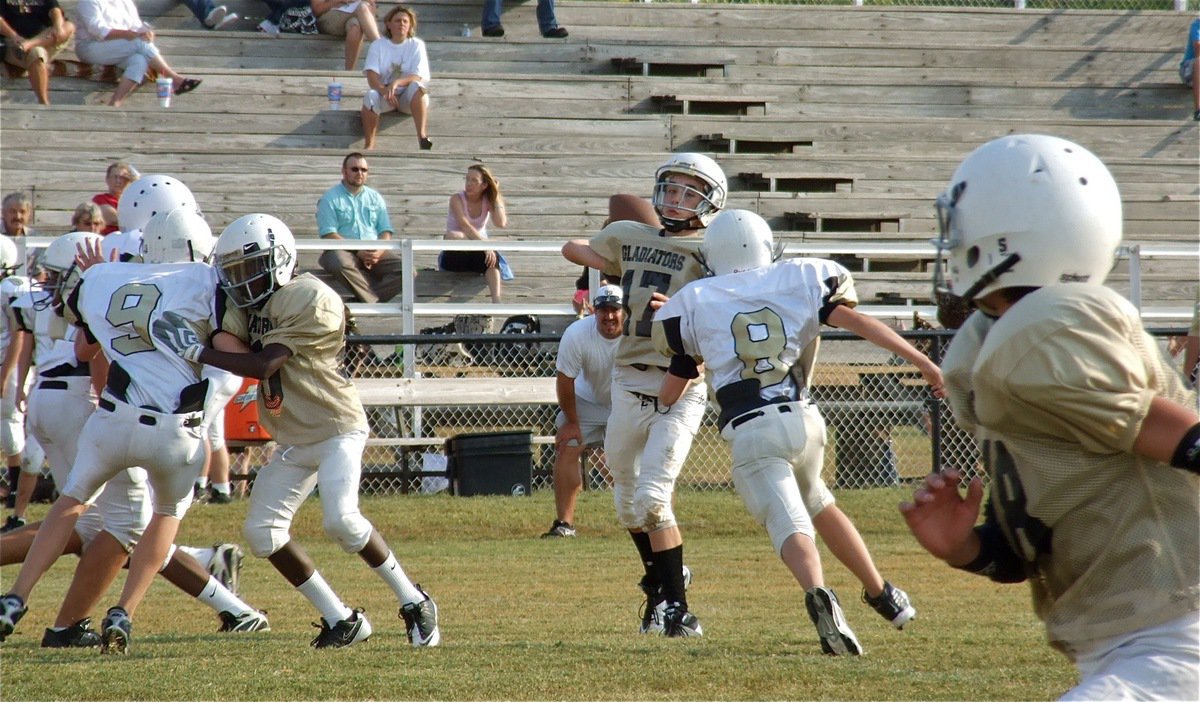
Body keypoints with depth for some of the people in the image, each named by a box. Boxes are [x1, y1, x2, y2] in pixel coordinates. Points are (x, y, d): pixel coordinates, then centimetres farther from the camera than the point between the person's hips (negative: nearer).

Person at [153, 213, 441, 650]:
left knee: (341, 519, -25)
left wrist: (196, 352, -27)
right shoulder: (250, 303, 8)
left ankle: (414, 604, -8)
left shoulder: (311, 300, -20)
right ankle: (341, 620, 8)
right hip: (291, 442, 9)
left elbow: (262, 365, -25)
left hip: (336, 430, -8)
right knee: (263, 532, -1)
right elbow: (227, 343, -7)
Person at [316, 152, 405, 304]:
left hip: (375, 253, 4)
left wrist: (379, 251, -10)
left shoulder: (375, 198, 20)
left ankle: (368, 299, -31)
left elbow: (385, 231, 13)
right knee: (341, 264, -41)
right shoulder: (330, 199, 5)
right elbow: (328, 235, -7)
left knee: (406, 270, -23)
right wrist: (358, 252, -17)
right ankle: (375, 301, -34)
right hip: (343, 250, -4)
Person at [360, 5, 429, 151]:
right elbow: (372, 76, -7)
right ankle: (368, 145, -31)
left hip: (408, 97, 0)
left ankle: (422, 136, -46)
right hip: (384, 94, 1)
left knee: (417, 87, -34)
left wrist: (396, 83, -28)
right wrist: (385, 91, -28)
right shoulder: (378, 46, 6)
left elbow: (418, 77, -9)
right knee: (371, 95, -33)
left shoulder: (417, 45, 3)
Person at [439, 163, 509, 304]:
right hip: (456, 256, -2)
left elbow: (501, 223, -19)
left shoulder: (488, 201, 0)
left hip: (478, 255, 2)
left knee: (492, 256, -35)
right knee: (453, 236, -37)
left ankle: (496, 301, -50)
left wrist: (496, 196, -14)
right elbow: (464, 225, -28)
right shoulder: (457, 199, -10)